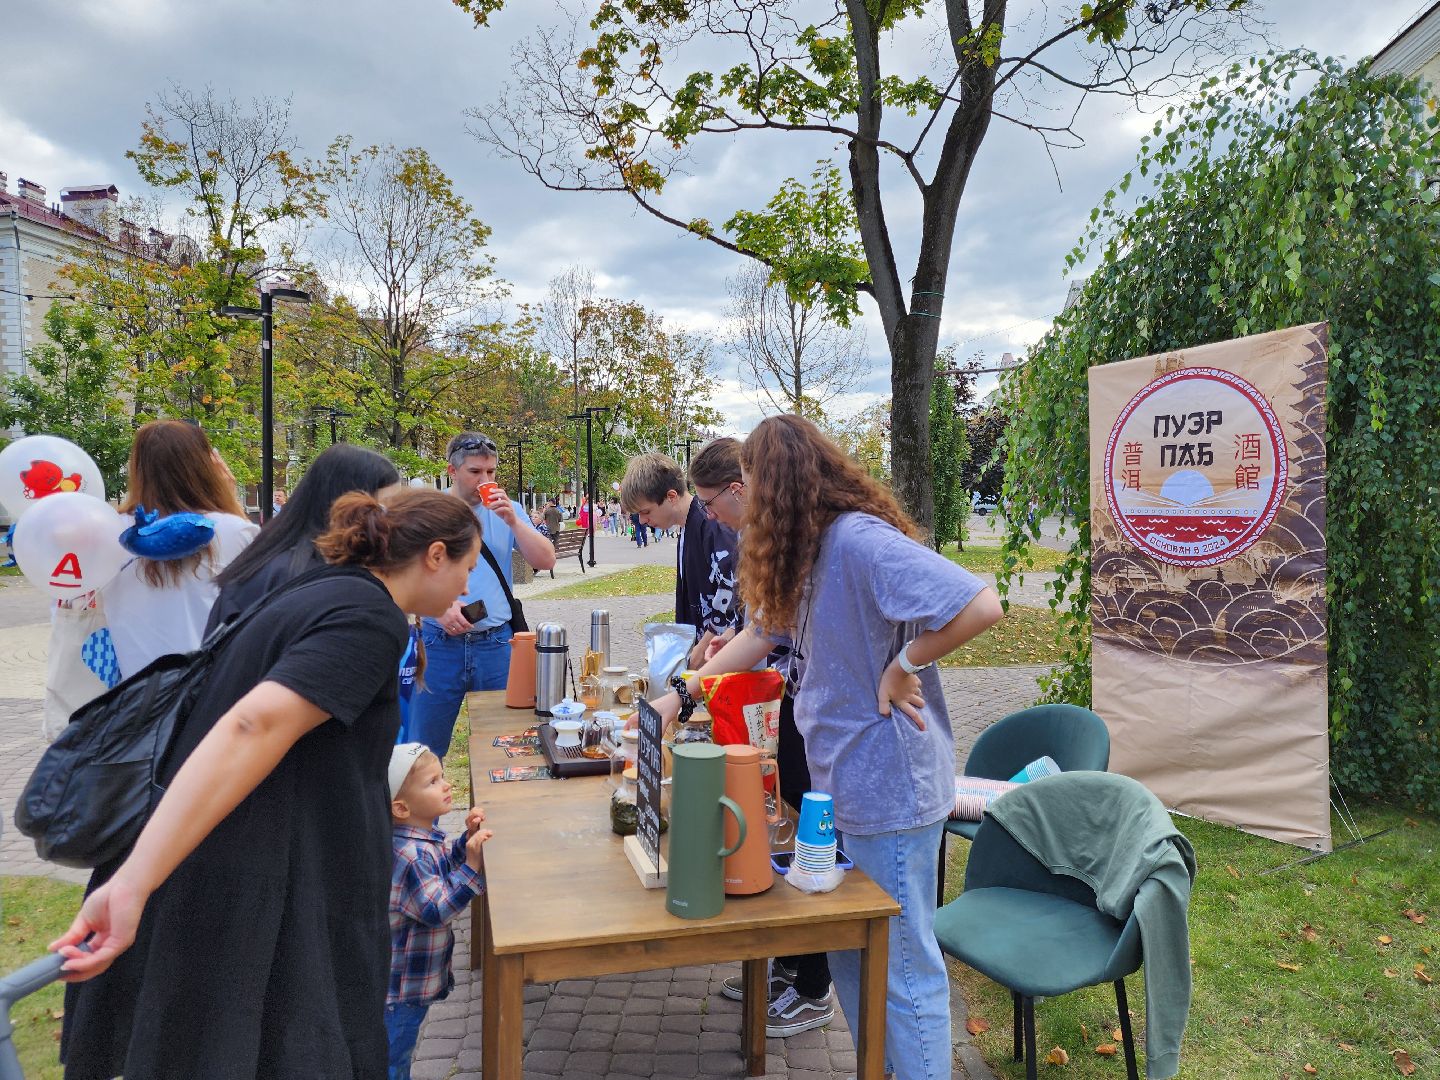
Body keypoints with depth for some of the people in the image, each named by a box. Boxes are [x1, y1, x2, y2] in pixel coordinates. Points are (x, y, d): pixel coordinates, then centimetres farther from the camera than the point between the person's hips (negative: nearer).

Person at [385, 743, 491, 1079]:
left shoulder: (425, 837, -2)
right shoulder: (408, 855, -32)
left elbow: (445, 864, 16)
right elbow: (436, 909, -34)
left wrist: (468, 838, -2)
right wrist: (473, 862, -39)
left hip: (416, 976, 9)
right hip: (399, 986, -9)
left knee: (400, 1051, 27)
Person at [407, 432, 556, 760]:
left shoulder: (507, 510, 6)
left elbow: (545, 561, -1)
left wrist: (512, 520, -13)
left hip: (497, 644, 2)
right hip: (439, 644, -1)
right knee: (426, 749, 8)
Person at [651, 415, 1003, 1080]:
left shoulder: (861, 540, -22)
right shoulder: (808, 550, 8)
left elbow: (980, 606, -31)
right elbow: (762, 633, 19)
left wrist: (903, 668, -20)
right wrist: (681, 694, 19)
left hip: (889, 787, -10)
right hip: (838, 782, 10)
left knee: (901, 967, 5)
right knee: (846, 951, 21)